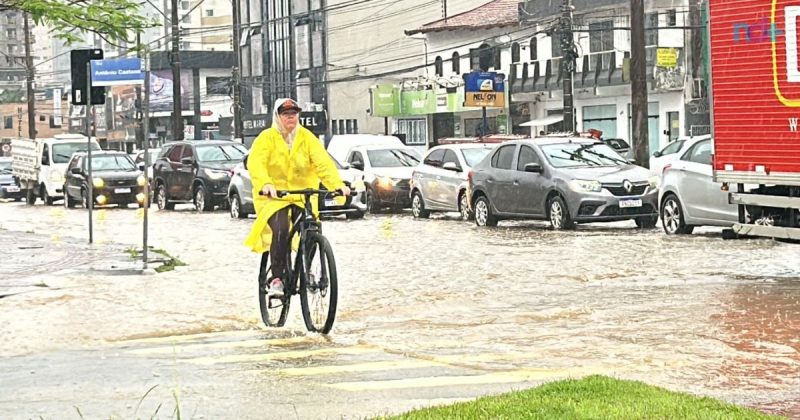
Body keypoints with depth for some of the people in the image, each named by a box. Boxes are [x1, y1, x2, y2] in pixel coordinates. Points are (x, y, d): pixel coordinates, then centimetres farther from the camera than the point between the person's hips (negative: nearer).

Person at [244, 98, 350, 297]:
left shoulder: (306, 137, 1)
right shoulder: (267, 138, -6)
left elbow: (323, 162, -12)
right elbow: (256, 163, -22)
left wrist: (338, 184, -28)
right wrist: (265, 184, -42)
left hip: (302, 195, 3)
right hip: (273, 196, -3)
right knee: (280, 230, -26)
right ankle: (276, 278, -16)